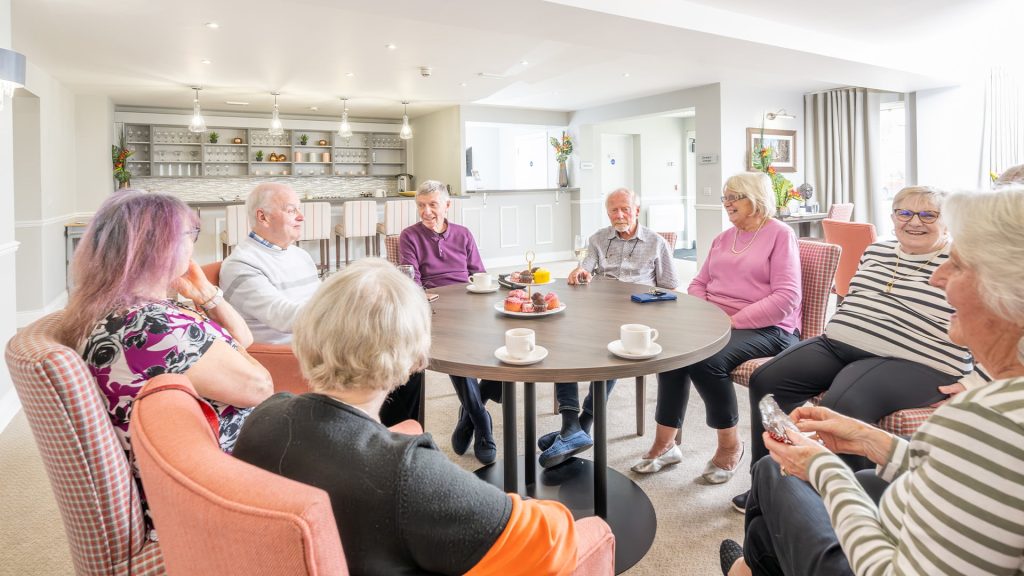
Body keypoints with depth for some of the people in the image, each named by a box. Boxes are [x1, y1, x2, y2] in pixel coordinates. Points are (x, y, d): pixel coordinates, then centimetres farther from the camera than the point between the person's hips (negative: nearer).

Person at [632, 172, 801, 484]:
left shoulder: (780, 235, -3)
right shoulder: (723, 238, 20)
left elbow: (786, 298, -13)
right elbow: (698, 283, 20)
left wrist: (734, 321, -20)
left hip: (768, 329, -6)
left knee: (706, 358, -32)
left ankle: (730, 445, -8)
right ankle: (665, 443, -13)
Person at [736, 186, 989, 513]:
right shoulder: (875, 251, 17)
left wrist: (972, 381, -11)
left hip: (911, 362, -6)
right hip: (837, 345, 7)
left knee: (842, 406, -34)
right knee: (767, 380, -11)